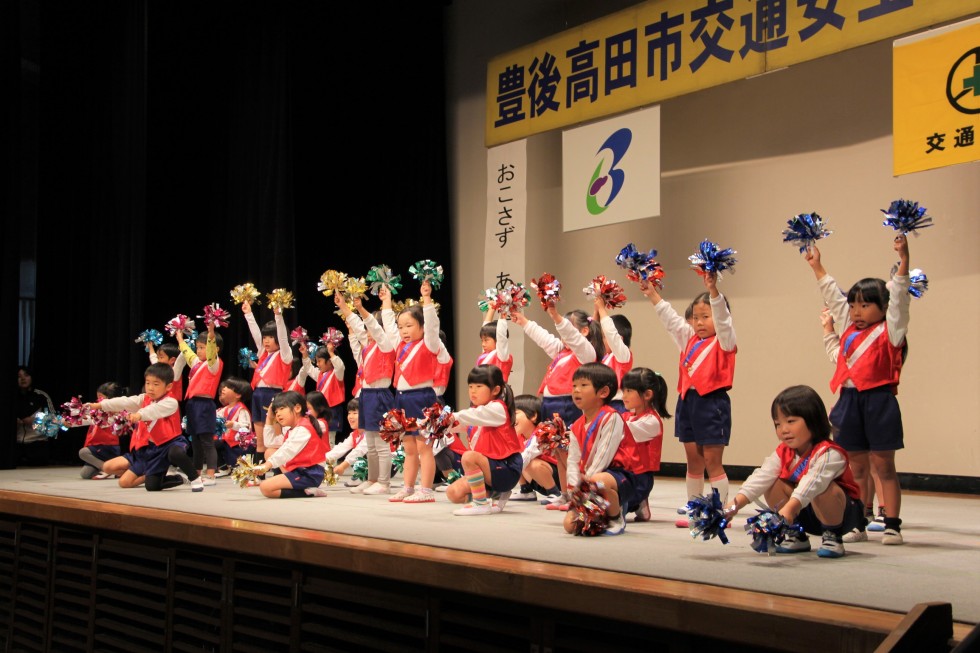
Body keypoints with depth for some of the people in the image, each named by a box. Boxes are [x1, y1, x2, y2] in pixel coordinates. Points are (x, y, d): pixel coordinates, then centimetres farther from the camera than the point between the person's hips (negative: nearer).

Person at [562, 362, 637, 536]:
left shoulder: (611, 418, -12)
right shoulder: (576, 427, 11)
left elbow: (604, 454, -19)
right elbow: (573, 460, 4)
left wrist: (587, 480, -20)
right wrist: (574, 488, -11)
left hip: (620, 476, -7)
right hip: (587, 479, 7)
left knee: (599, 481, -42)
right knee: (570, 525, -6)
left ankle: (617, 519, -12)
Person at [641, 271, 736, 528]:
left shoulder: (724, 340, -3)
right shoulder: (689, 339, 14)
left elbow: (721, 316, -18)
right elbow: (670, 318, 17)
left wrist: (713, 289, -31)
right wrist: (652, 294, 13)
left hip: (712, 403, -7)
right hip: (688, 401, 7)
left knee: (712, 462, -4)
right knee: (693, 462, 12)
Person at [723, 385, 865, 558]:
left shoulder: (829, 454, -28)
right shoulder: (783, 453, -6)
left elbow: (813, 482, -45)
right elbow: (760, 478, -18)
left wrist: (789, 508, -60)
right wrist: (734, 505, -32)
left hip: (841, 513, -6)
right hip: (806, 515, 6)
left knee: (824, 489, -36)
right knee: (774, 486, -14)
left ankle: (833, 536, -12)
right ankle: (797, 536, 1)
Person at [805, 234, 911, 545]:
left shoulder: (889, 331, -1)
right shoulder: (849, 329, 14)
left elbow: (898, 296, -10)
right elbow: (832, 295, 22)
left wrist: (903, 259, -19)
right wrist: (817, 266, 27)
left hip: (879, 401, -5)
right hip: (849, 400, 6)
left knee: (884, 466, 0)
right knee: (856, 467, 9)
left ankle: (892, 525, 4)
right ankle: (857, 525, 13)